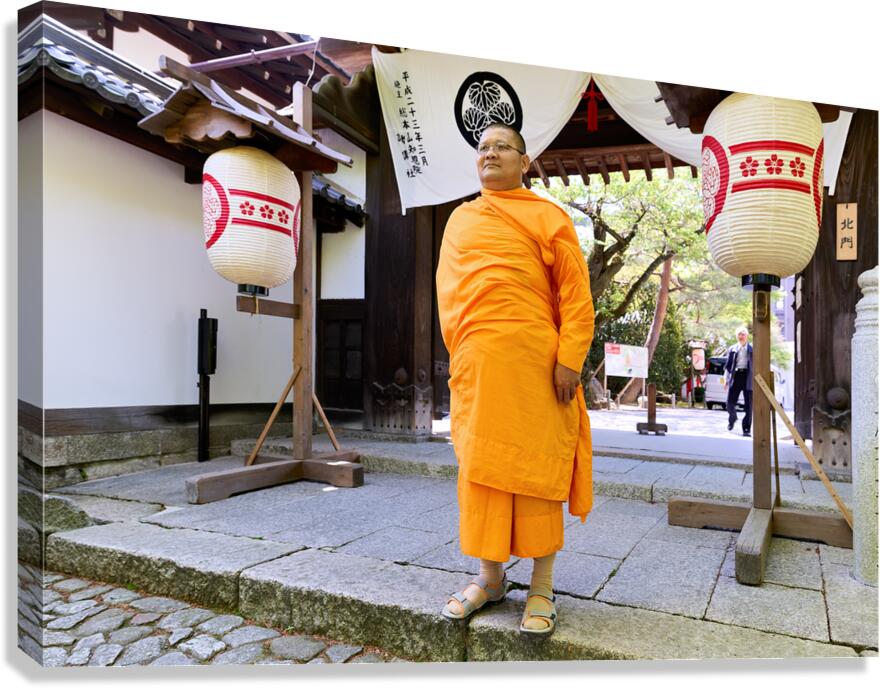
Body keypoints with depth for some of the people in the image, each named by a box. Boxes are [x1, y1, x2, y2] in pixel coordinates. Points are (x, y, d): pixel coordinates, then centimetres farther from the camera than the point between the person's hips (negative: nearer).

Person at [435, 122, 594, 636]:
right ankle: (490, 577, 24)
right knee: (481, 465, 8)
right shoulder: (460, 219, 17)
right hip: (475, 362, 4)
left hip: (533, 361, -4)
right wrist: (459, 353, 7)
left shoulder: (547, 216, 5)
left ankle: (541, 588, 16)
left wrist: (569, 359, -12)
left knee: (536, 467, 1)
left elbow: (576, 291, -2)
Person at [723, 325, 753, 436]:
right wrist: (726, 379, 6)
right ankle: (732, 419, 29)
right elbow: (728, 365, 13)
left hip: (748, 377, -1)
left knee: (748, 405, -1)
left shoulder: (752, 349, 9)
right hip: (735, 376, 1)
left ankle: (746, 429, 8)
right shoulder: (732, 349, 13)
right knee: (730, 402, -2)